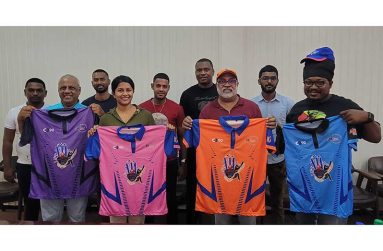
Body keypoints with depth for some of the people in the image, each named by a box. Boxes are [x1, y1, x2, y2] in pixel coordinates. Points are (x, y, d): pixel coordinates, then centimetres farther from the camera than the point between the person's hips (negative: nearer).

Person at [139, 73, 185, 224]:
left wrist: (184, 160, 5)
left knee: (170, 197, 11)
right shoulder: (142, 108, 0)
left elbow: (182, 135, 5)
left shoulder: (177, 108, -3)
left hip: (170, 161, -1)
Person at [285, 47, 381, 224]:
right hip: (301, 182, 4)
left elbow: (375, 138, -4)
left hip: (334, 184, -4)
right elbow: (287, 139, 18)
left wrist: (367, 117, -21)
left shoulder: (344, 106, -6)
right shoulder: (298, 108, 5)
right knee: (303, 221, 20)